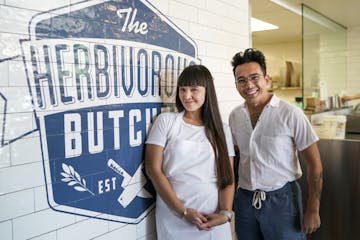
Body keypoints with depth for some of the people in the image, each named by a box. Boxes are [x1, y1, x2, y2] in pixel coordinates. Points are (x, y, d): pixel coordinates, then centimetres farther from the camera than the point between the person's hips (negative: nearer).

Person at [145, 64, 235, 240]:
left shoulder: (222, 129, 5)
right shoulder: (166, 121, -2)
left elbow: (228, 177, 3)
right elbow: (153, 169, -7)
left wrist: (225, 213, -13)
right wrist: (183, 211, -12)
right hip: (173, 216, -2)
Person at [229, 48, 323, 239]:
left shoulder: (291, 114, -13)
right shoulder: (234, 116, 2)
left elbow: (315, 164, -9)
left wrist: (313, 210, -10)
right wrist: (230, 197, 11)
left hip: (281, 199, -4)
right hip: (244, 199, 5)